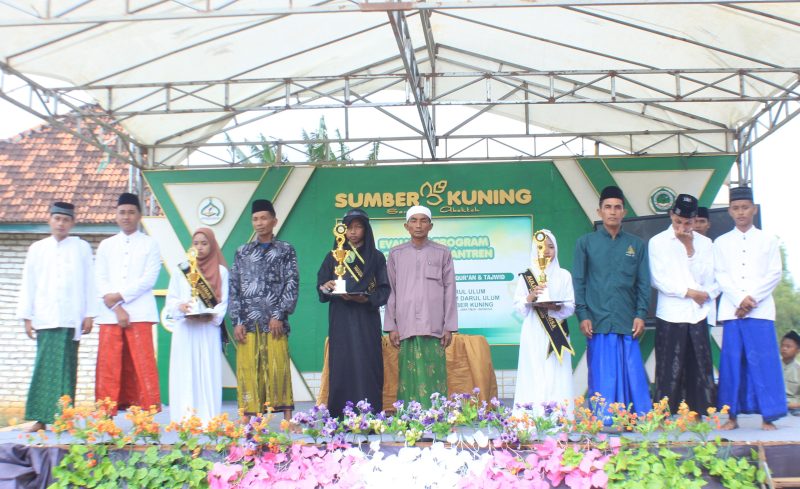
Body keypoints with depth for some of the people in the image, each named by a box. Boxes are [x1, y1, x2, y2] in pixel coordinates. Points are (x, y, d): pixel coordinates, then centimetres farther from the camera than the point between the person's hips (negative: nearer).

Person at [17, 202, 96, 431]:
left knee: (66, 367, -3)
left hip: (71, 318, -1)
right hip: (44, 317, 1)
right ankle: (41, 418, 1)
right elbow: (28, 284, 11)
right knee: (44, 366, -3)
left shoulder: (82, 248, 8)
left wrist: (89, 315, 3)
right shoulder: (37, 249, 12)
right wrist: (26, 317, 7)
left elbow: (89, 283, 7)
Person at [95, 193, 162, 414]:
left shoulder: (149, 244, 8)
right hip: (110, 314, 3)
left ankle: (149, 409, -4)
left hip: (139, 313, -3)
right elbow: (100, 280, 6)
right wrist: (117, 309, -7)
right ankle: (107, 411, 7)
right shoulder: (106, 245, 15)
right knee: (108, 364, 1)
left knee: (142, 363, -6)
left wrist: (120, 296, -10)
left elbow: (149, 279, -3)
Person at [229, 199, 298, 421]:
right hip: (248, 321, 2)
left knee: (278, 368, -5)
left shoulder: (285, 251, 9)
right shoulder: (242, 252, 15)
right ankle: (248, 419, 5)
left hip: (274, 321, -2)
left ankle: (287, 418, 0)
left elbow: (292, 285, 2)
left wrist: (279, 315, -7)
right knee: (248, 370, -1)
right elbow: (233, 288, 11)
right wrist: (237, 321, 1)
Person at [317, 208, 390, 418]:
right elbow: (321, 285, 10)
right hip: (341, 321, 1)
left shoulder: (376, 257, 8)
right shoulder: (333, 256, 13)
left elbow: (385, 289, 1)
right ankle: (339, 419, -2)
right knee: (341, 366, -4)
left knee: (367, 366, -7)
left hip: (366, 321, -1)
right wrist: (326, 287, -14)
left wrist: (366, 299, -17)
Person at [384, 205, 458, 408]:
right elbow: (391, 292, 10)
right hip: (406, 328, 1)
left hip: (434, 327, -1)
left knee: (433, 375, -3)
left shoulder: (443, 253, 8)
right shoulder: (396, 254, 11)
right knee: (410, 376, -1)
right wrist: (391, 326, 3)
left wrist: (449, 327, 1)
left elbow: (449, 291, 6)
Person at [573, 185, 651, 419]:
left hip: (628, 323, 2)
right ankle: (603, 422, 4)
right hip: (598, 322, -1)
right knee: (603, 379, -1)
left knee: (633, 376, 0)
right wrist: (582, 315, -5)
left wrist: (641, 314, -1)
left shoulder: (637, 245, 13)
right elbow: (578, 281, 4)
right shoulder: (585, 242, 8)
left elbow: (643, 283, 11)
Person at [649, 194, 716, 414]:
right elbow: (659, 280, -5)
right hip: (670, 315, -3)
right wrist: (689, 292, -5)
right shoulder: (658, 242, 2)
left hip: (698, 314, 3)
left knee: (700, 368, 2)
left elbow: (710, 279, 5)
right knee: (670, 370, -4)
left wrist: (690, 248, -6)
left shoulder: (704, 243, 11)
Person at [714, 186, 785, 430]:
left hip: (761, 311, 0)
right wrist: (740, 300, -10)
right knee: (732, 362, -1)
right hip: (731, 310, 1)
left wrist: (752, 299, -9)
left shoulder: (767, 240, 10)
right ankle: (732, 416, 4)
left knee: (764, 362, -4)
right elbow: (720, 276, 4)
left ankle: (767, 417, 1)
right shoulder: (721, 242, 12)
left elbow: (775, 274, 3)